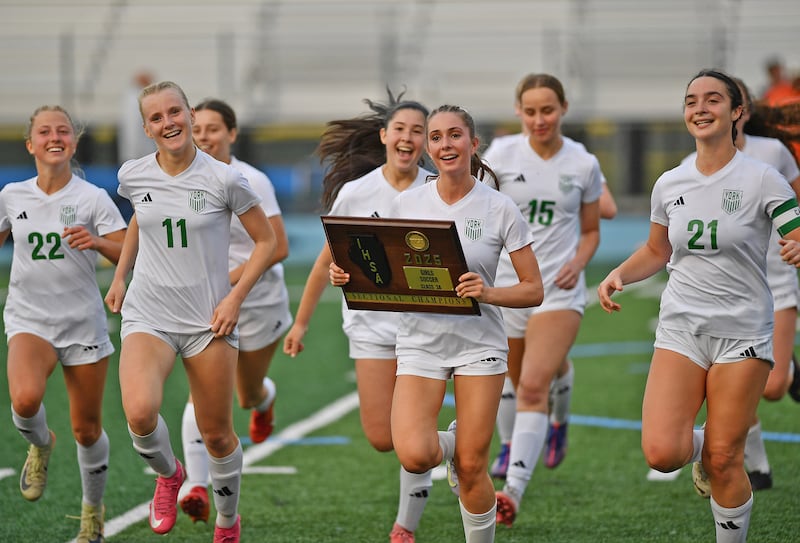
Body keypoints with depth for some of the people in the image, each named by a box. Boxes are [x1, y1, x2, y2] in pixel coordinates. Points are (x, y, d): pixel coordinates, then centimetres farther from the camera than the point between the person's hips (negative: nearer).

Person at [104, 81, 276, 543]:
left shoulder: (223, 179, -9)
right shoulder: (134, 176, 1)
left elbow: (267, 241, 0)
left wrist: (235, 297, -10)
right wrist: (119, 276, 20)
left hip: (209, 320, -1)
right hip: (148, 314, 1)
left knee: (217, 435, 6)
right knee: (140, 413, -25)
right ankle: (168, 474, 8)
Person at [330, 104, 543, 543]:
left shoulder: (499, 208, -4)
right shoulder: (407, 203, 2)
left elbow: (533, 290, -2)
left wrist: (488, 293, -21)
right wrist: (348, 276, -10)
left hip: (479, 343, -1)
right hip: (420, 341, 1)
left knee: (471, 468, -2)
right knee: (414, 457, -18)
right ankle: (450, 446, 19)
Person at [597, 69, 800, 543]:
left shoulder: (762, 179, -7)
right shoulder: (669, 184, 6)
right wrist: (619, 275, 3)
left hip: (742, 334, -3)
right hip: (680, 328, 3)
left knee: (723, 461, -3)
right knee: (661, 452, -12)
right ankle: (699, 444, 24)